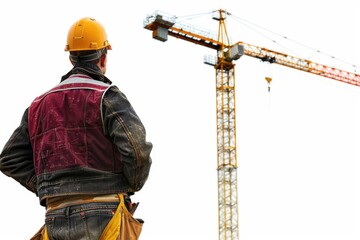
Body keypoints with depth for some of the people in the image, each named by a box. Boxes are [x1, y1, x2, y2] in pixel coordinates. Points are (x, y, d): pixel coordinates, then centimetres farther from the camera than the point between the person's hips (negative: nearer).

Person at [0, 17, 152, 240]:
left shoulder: (40, 104, 17)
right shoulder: (106, 97, -3)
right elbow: (137, 148, -15)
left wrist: (49, 189, 15)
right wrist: (131, 186, 3)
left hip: (56, 220, 6)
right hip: (104, 216, -6)